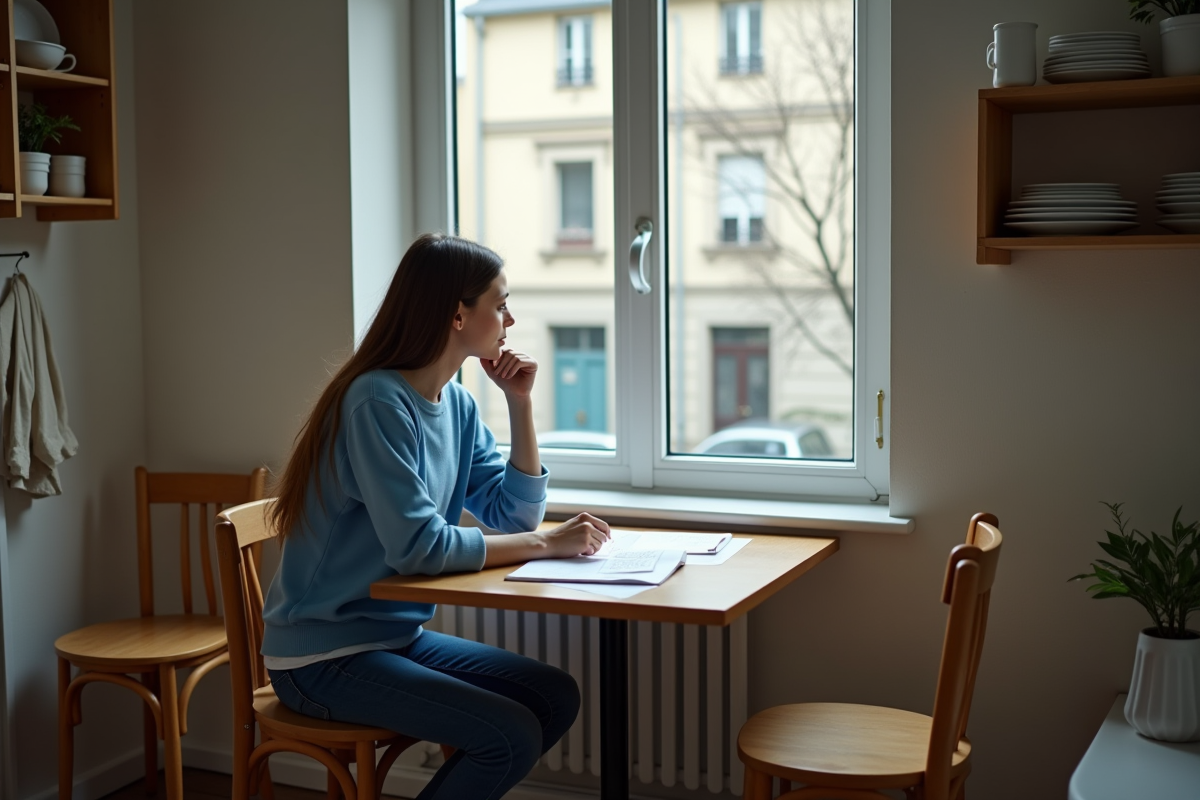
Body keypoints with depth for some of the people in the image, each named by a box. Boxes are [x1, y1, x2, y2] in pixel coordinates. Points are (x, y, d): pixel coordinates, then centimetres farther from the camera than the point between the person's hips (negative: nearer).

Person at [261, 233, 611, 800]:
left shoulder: (457, 405, 5)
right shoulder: (378, 403, -20)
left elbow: (515, 515, 7)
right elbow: (418, 547, -27)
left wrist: (520, 403, -2)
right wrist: (547, 544, -22)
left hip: (397, 635, 8)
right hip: (322, 657, -8)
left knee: (556, 697, 0)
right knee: (512, 735, -20)